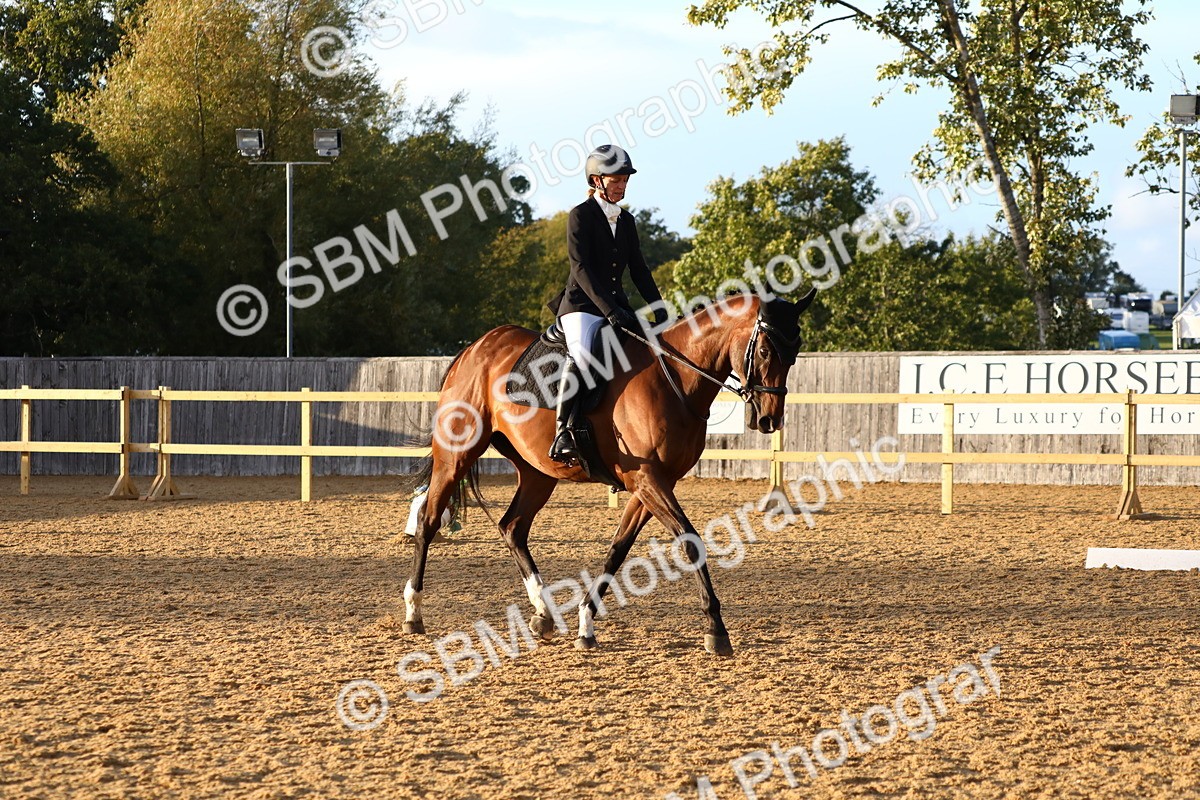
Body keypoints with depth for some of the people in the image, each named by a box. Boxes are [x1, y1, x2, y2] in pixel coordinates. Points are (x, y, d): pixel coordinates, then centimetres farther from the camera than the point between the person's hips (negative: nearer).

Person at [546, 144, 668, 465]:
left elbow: (638, 269, 17)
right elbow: (581, 268, -14)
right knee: (582, 354, -33)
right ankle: (562, 432, -36)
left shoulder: (626, 221, 16)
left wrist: (658, 308, 2)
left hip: (616, 305, 7)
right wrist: (610, 311, -24)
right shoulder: (581, 216, -5)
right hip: (582, 304, -7)